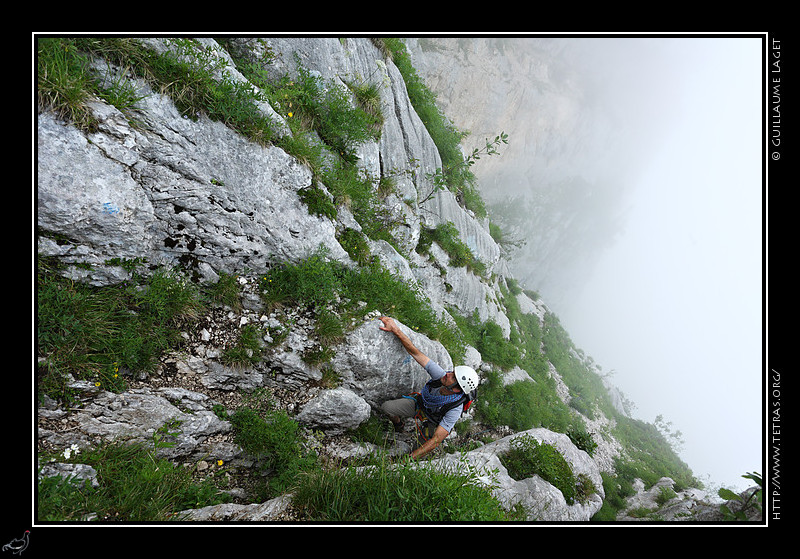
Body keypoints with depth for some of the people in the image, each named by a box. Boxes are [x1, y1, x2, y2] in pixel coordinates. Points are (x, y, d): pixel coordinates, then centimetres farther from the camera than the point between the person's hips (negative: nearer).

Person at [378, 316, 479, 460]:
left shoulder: (455, 409, -42)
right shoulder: (441, 375, -35)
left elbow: (436, 441, -43)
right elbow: (416, 353, -37)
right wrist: (395, 329, -46)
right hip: (420, 403, 3)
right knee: (386, 406, -5)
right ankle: (398, 426, 29)